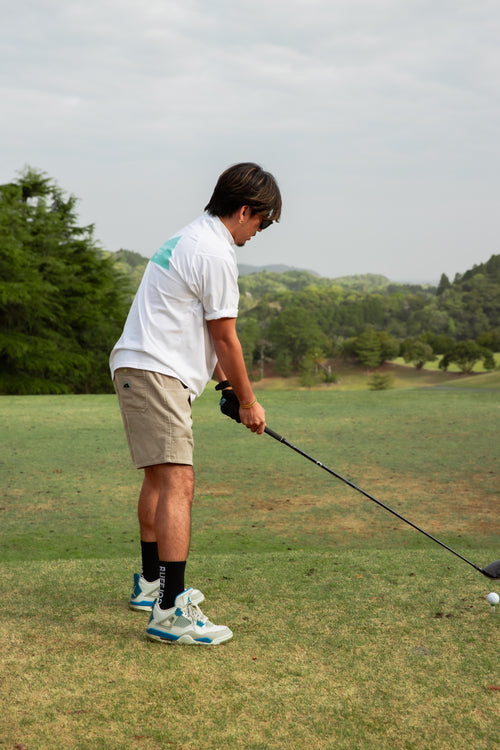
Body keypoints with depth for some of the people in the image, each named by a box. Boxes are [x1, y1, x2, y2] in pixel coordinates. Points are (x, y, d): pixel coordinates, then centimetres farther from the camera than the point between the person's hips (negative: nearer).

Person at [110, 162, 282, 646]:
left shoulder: (189, 239, 18)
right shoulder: (215, 254, -14)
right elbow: (224, 338, -8)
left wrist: (226, 386, 21)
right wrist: (248, 401, 3)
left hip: (136, 369, 11)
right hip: (156, 373, -11)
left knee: (159, 478, 22)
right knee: (177, 483, -16)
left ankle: (151, 583, 36)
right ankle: (170, 611, -21)